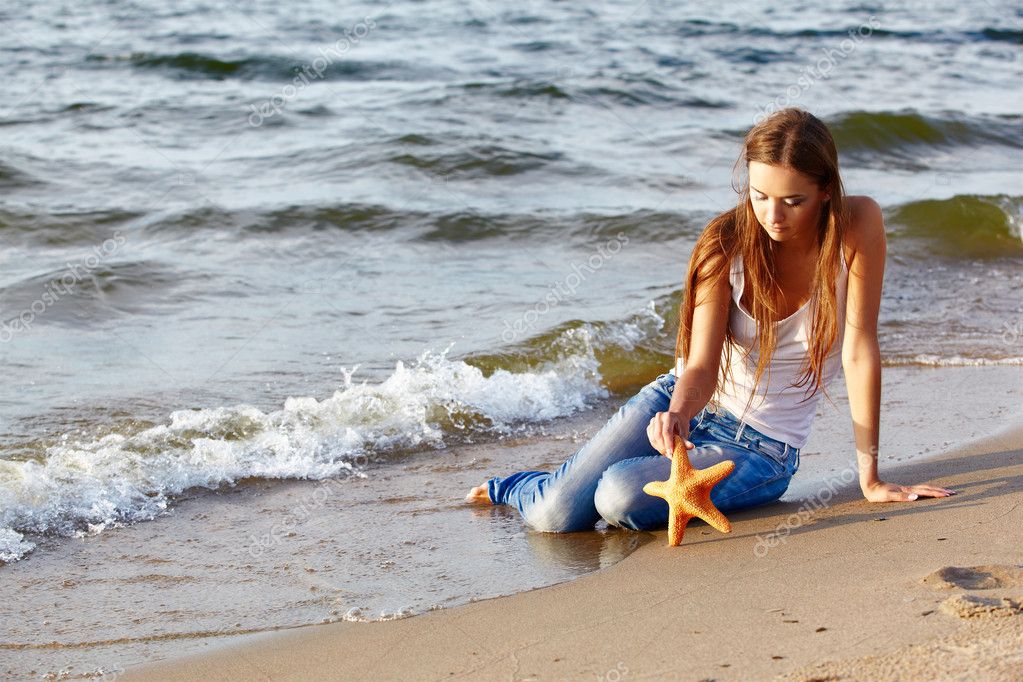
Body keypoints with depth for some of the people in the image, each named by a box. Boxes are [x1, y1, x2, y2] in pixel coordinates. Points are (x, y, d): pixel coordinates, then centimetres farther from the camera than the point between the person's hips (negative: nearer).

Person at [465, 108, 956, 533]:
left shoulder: (858, 227, -18)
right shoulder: (726, 242, -14)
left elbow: (859, 349, -17)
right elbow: (702, 365, -18)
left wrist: (870, 478, -17)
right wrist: (678, 414, -41)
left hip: (761, 446, -1)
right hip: (683, 402, 2)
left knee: (620, 499, -27)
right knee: (554, 516, -12)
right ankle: (512, 488, 27)